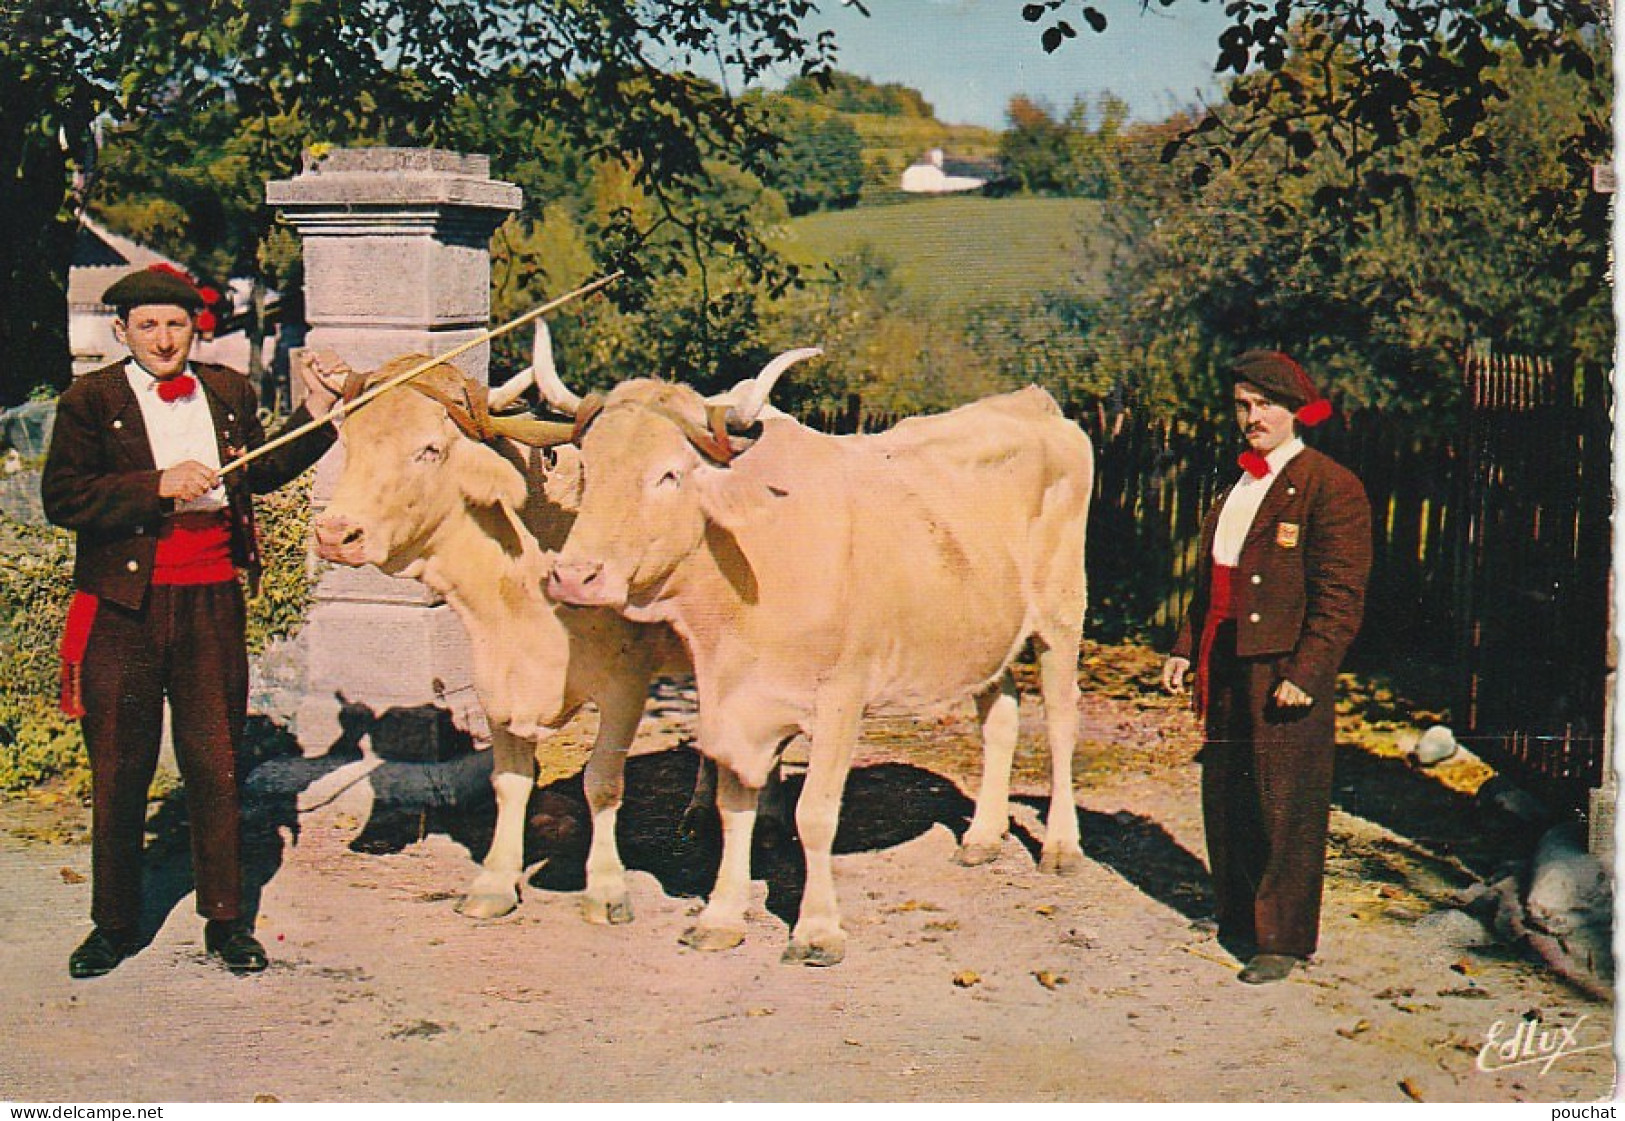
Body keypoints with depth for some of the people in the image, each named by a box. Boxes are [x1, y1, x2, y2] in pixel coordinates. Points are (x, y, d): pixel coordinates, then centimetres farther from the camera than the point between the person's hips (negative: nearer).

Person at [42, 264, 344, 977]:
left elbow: (261, 472, 23)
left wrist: (316, 416, 13)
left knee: (215, 760, 8)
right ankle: (114, 924, 19)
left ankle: (225, 919, 19)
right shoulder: (90, 401, -1)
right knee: (119, 768, 6)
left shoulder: (229, 392, 10)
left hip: (212, 600, 2)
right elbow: (61, 498, -10)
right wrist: (158, 486, -18)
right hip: (123, 604, -2)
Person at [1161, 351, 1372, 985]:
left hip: (1287, 672, -8)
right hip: (1226, 670, 8)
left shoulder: (1329, 487, -9)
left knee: (1286, 808, -1)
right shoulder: (1238, 485, 16)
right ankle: (1237, 915, 31)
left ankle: (1285, 941, 9)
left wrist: (1306, 674, -18)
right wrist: (1186, 647, 16)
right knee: (1224, 798, 15)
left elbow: (1341, 597, -13)